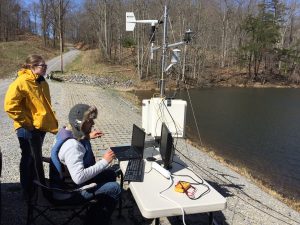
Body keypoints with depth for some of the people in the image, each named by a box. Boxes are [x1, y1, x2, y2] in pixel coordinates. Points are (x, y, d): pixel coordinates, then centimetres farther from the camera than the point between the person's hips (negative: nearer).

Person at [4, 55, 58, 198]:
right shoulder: (21, 82, -18)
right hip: (28, 129, -8)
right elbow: (10, 105, -23)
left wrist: (51, 123, 13)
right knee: (29, 158, 6)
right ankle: (27, 191, 24)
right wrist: (26, 123, -18)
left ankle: (33, 185, 39)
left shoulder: (42, 82, 8)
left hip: (41, 127, 8)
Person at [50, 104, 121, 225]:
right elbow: (79, 177, -39)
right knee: (114, 189, -9)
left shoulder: (67, 131, -4)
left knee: (110, 174, 15)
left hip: (69, 180, 10)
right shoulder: (72, 146, -35)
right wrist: (104, 161, -32)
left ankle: (95, 214, 32)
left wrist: (88, 137, 8)